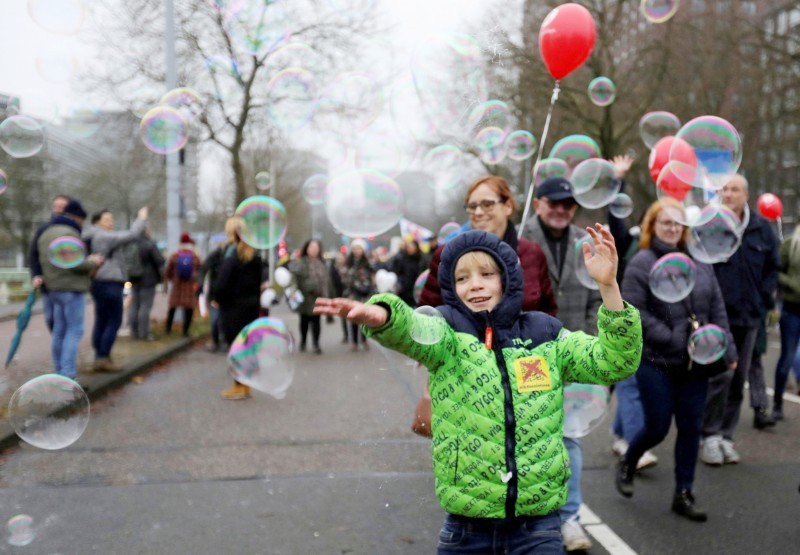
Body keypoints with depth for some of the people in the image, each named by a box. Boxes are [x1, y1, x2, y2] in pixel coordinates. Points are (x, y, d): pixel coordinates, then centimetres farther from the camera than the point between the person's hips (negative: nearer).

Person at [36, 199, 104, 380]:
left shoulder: (46, 233, 17)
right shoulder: (69, 233, -14)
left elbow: (43, 261, 17)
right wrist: (92, 262, -6)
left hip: (54, 288, 10)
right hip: (71, 287, -9)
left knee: (59, 330, 12)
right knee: (74, 331, -8)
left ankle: (59, 372, 17)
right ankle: (68, 375, -12)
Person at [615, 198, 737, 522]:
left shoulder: (699, 262, 8)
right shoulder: (642, 263, -8)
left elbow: (717, 308, 11)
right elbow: (634, 312, -14)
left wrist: (728, 349, 4)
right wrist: (674, 340, -17)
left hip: (695, 362, 5)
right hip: (657, 363, -4)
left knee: (691, 428, 8)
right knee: (657, 427, 2)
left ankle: (683, 494, 22)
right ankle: (626, 464, 32)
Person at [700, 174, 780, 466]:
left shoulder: (761, 227, 6)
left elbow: (773, 265, 16)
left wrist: (764, 297, 5)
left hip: (749, 315, 5)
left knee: (739, 378, 10)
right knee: (720, 374, -11)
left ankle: (726, 435, 21)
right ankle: (710, 436, 4)